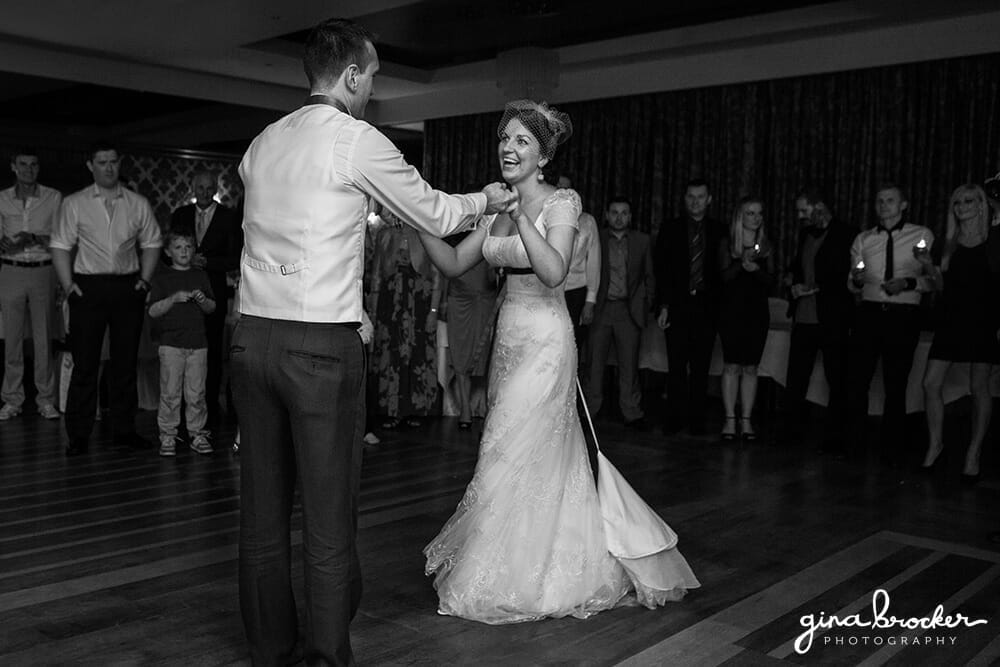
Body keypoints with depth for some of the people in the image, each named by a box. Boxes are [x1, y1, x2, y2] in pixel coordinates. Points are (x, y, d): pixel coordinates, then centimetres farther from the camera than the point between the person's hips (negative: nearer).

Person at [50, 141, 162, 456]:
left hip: (128, 287, 2)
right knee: (85, 362, -2)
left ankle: (124, 429, 16)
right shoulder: (74, 204, 4)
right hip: (88, 287, -2)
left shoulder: (138, 203, 9)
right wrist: (67, 285, -7)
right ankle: (78, 435, 5)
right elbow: (60, 246, 2)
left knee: (125, 361, 7)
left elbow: (151, 243, 11)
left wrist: (145, 279, 0)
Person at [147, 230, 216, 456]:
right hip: (170, 342, -2)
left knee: (196, 393, 4)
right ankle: (167, 436, 9)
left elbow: (212, 308, 14)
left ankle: (197, 434, 13)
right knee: (170, 392, 0)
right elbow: (153, 311, -3)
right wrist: (174, 298, -16)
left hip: (198, 342, 2)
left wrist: (203, 300, -7)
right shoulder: (162, 277, 3)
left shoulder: (200, 276, 12)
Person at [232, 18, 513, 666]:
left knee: (263, 506, 13)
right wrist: (486, 200, 23)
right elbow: (436, 214, 5)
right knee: (330, 514, 3)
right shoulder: (357, 139, -4)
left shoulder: (262, 144, 14)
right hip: (321, 345, -6)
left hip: (253, 336, 7)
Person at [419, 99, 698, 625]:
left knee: (513, 456, -3)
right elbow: (453, 264, 6)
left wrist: (519, 215, -28)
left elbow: (554, 272, -25)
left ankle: (506, 583, 13)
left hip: (544, 340, -7)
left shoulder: (561, 202, -10)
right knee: (544, 457, 16)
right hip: (510, 338, 7)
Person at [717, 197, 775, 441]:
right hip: (731, 311, -2)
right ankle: (730, 419, 3)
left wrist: (755, 268, -16)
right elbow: (725, 276, -7)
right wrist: (742, 263, -23)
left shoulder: (765, 245, 10)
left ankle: (746, 420, 7)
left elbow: (770, 279, 3)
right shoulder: (727, 243, 3)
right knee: (731, 366, -3)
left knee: (750, 368, 2)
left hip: (757, 311, 2)